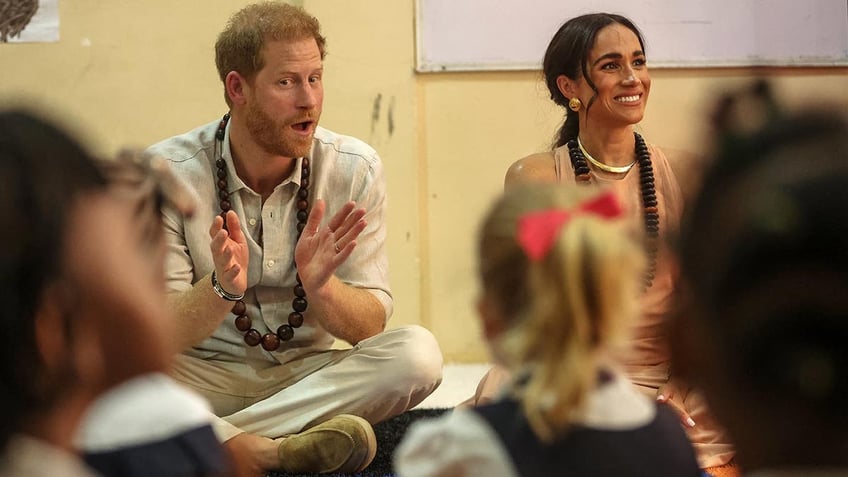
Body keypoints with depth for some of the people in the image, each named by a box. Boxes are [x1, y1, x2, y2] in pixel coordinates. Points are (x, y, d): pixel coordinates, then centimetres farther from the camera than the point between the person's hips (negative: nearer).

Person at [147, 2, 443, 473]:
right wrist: (221, 289, -33)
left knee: (417, 351, -26)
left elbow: (370, 326, -5)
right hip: (205, 377, -2)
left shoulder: (355, 168, -5)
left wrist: (320, 285, -27)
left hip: (311, 374, 3)